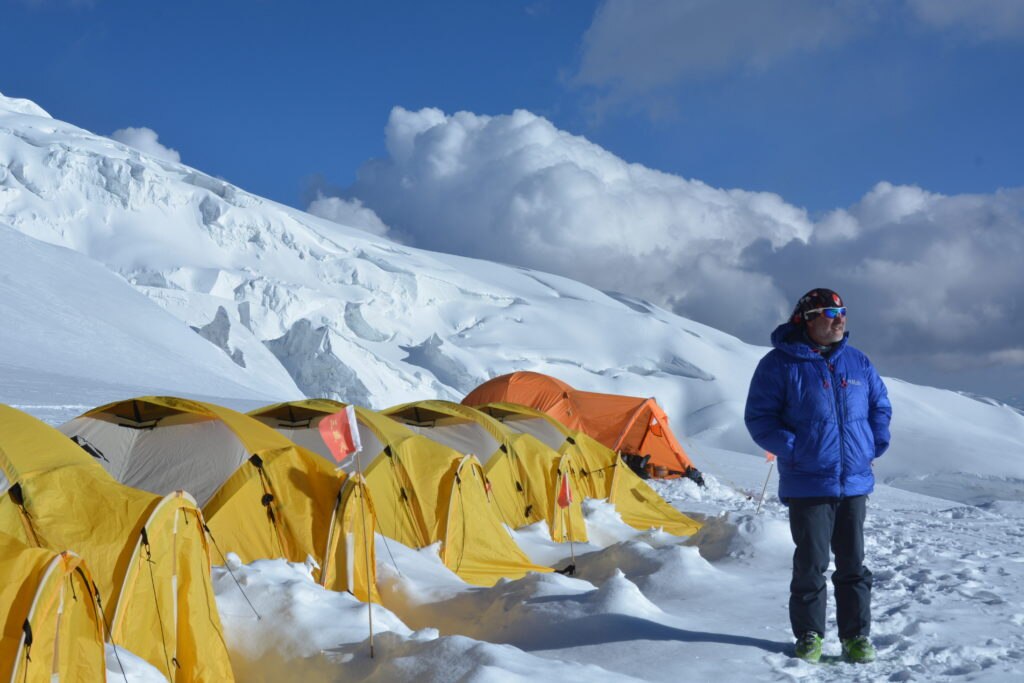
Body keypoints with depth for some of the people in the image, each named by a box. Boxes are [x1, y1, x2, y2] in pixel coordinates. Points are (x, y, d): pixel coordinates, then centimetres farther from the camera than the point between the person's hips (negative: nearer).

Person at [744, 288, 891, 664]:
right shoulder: (781, 364, -7)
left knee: (853, 563, 9)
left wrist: (875, 445, 7)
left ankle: (856, 635, 18)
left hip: (855, 482, 4)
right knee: (811, 563, 1)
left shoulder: (858, 362, 7)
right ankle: (809, 635, 15)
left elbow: (880, 405, 19)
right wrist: (793, 450, -14)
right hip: (808, 485, -4)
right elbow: (759, 418, -6)